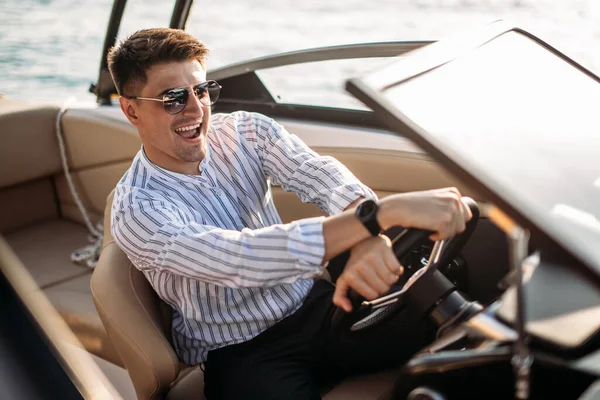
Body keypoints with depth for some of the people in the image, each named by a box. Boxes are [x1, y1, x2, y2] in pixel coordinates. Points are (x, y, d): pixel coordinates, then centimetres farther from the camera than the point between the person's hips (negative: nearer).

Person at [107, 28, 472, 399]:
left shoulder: (245, 131, -2)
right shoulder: (137, 211, -18)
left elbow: (319, 174, -20)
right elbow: (238, 258, -34)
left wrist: (368, 241, -45)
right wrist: (384, 212, -44)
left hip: (313, 306, 5)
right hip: (240, 354, -4)